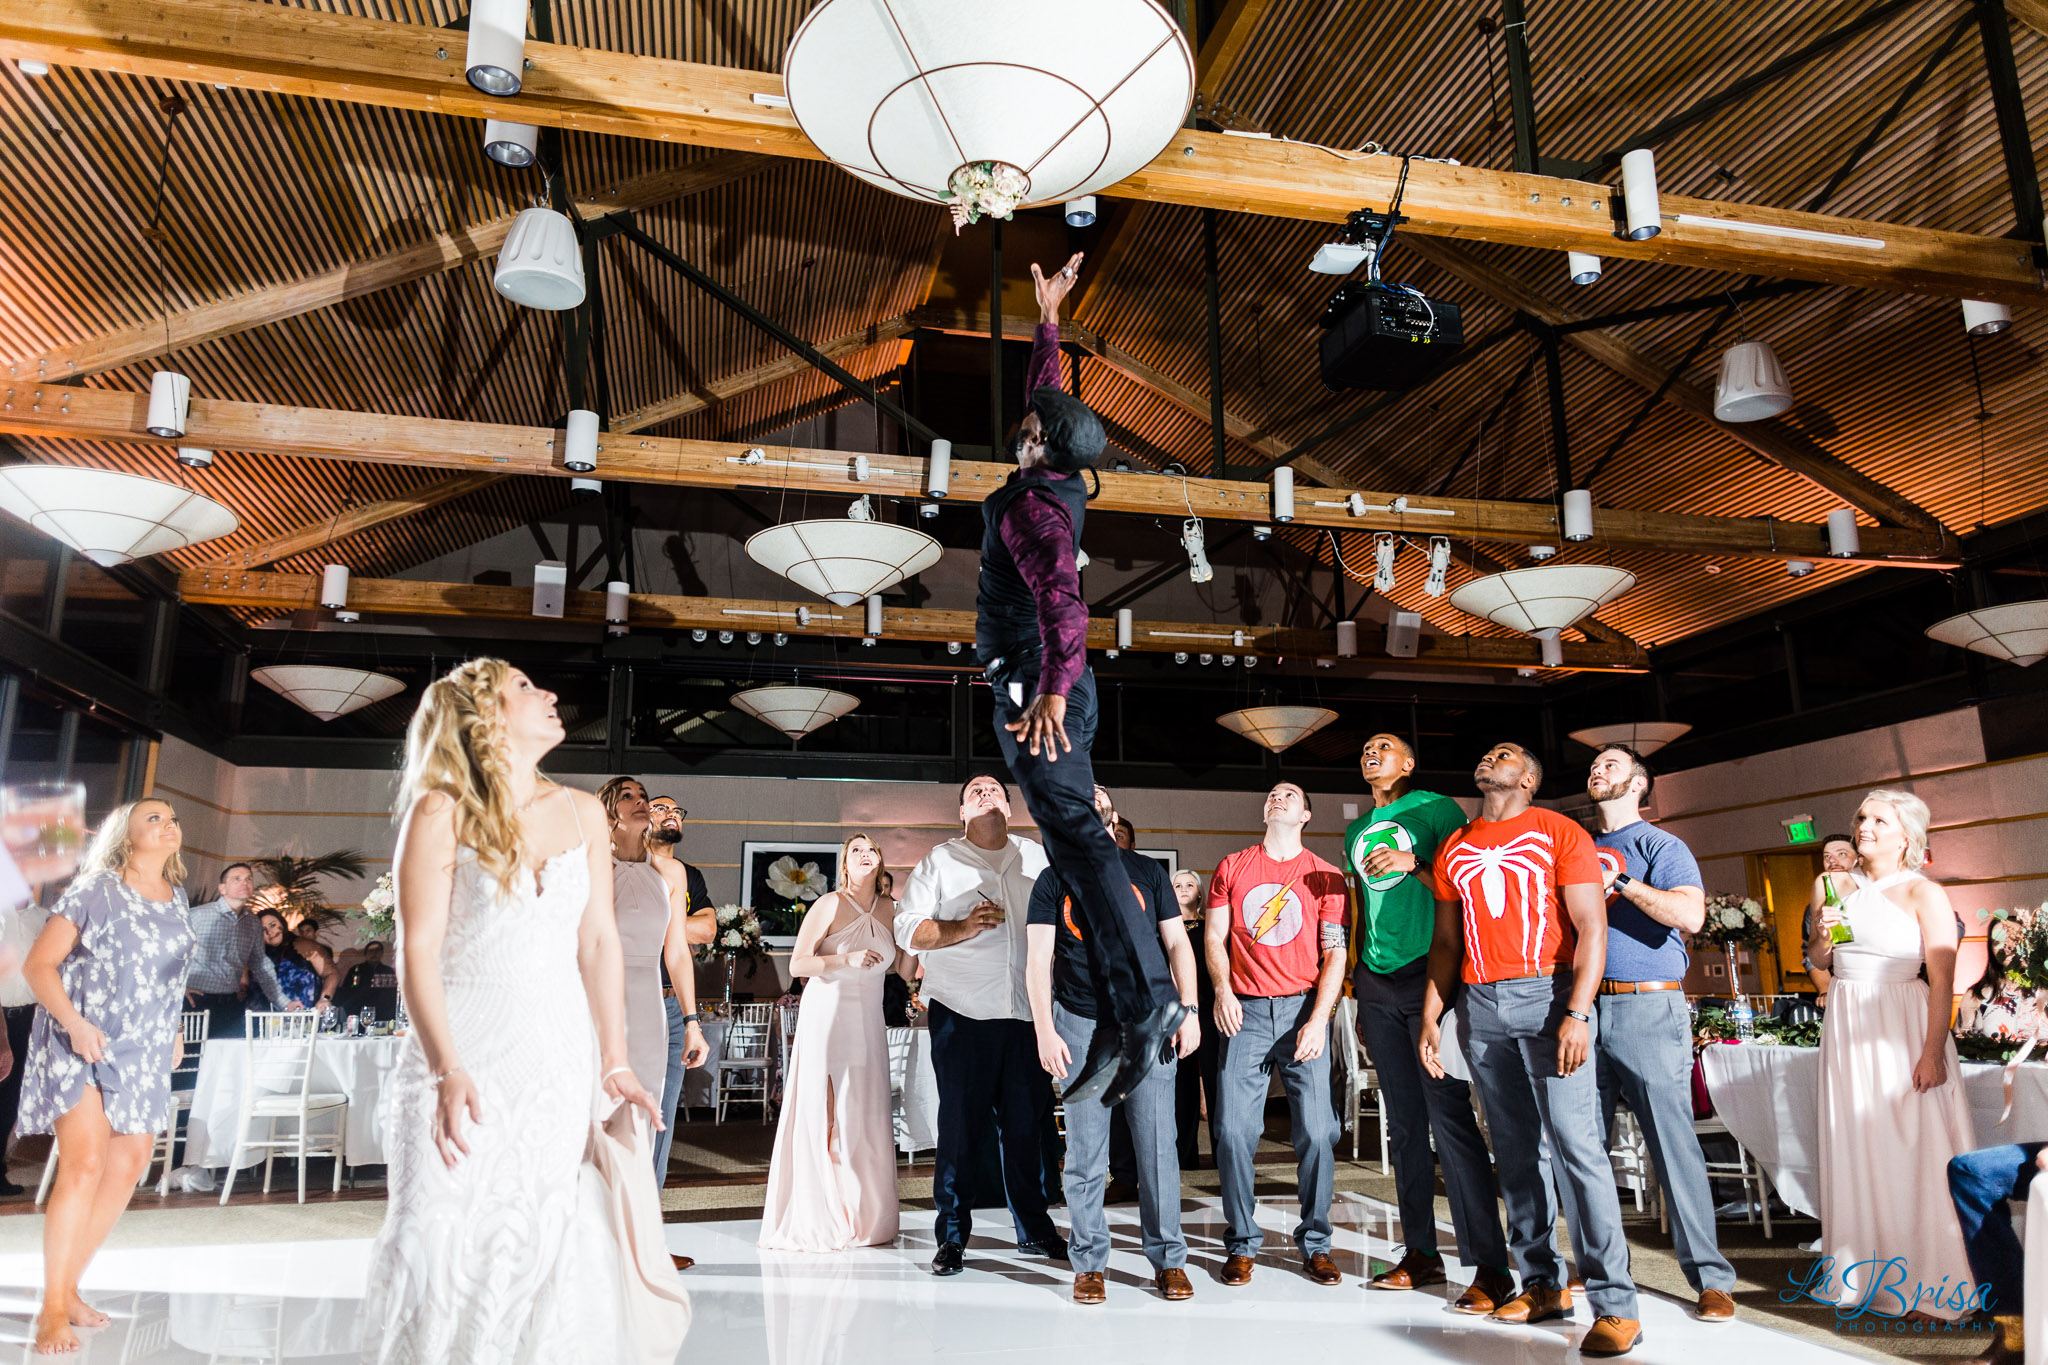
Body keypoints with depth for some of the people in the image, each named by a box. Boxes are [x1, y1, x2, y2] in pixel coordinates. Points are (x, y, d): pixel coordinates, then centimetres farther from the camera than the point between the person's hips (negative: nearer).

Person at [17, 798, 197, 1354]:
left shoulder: (175, 897, 9)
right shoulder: (94, 891, -9)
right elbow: (38, 965, -11)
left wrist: (173, 1028, 13)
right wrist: (74, 1023, -23)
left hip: (144, 1052, 7)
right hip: (82, 1045, -7)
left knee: (130, 1162, 8)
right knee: (84, 1165, -15)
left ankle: (68, 1288, 22)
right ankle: (52, 1309, -4)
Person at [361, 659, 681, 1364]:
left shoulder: (581, 813, 8)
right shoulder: (442, 812, -4)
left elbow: (599, 942, 9)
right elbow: (418, 950, -7)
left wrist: (615, 1063, 5)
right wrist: (447, 1074, -15)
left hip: (563, 1062, 3)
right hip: (466, 1058, -3)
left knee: (564, 1245, 1)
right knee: (452, 1244, -3)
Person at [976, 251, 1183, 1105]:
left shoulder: (1032, 507, -14)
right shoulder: (1058, 481, 12)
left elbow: (1061, 598, -30)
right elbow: (1048, 391, 31)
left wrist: (1050, 690, -42)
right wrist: (1048, 319, 41)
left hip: (1032, 687, -9)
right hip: (1052, 688, 9)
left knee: (1076, 834, -16)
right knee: (1075, 838, 6)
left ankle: (1146, 996, -22)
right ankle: (1120, 1021, 8)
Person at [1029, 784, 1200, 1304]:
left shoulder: (1147, 872, 11)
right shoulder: (1053, 880, 8)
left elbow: (1177, 944, 11)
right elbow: (1039, 960, 2)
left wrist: (1189, 1010, 1)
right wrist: (1044, 1031, -7)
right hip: (1081, 1026, -1)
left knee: (1158, 1147, 0)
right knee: (1085, 1153, 0)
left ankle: (1168, 1261, 13)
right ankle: (1089, 1265, 13)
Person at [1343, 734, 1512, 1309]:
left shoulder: (1436, 810, 2)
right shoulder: (1356, 832, 19)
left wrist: (1415, 865, -18)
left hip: (1427, 974, -6)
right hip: (1376, 982, 6)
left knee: (1449, 1114, -11)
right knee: (1403, 1121, 9)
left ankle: (1490, 1266, -7)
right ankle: (1420, 1253, 17)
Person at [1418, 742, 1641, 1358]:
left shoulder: (1558, 833, 2)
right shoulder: (1453, 849, 17)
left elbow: (1591, 929, -5)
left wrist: (1577, 1014, -16)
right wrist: (1431, 1018, 11)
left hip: (1547, 995, -5)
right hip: (1479, 1006, 5)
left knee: (1575, 1144, -10)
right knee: (1515, 1151, 8)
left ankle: (1615, 1304, -6)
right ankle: (1542, 1284, 16)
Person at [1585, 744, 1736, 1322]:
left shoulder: (1660, 846, 2)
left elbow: (1691, 914, -15)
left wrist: (1619, 882, -13)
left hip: (1647, 1008, -5)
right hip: (1583, 1007, 6)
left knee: (1673, 1141, -4)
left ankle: (1710, 1278, 5)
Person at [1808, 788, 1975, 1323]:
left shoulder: (1924, 894, -5)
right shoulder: (1843, 889, 11)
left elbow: (1943, 981, -11)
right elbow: (1818, 962, 18)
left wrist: (1933, 1051, -18)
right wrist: (1822, 935, -3)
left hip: (1901, 1028, -5)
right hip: (1846, 1029, 5)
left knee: (1910, 1152, -2)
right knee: (1855, 1152, 9)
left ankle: (1927, 1285, 9)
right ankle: (1869, 1272, 21)